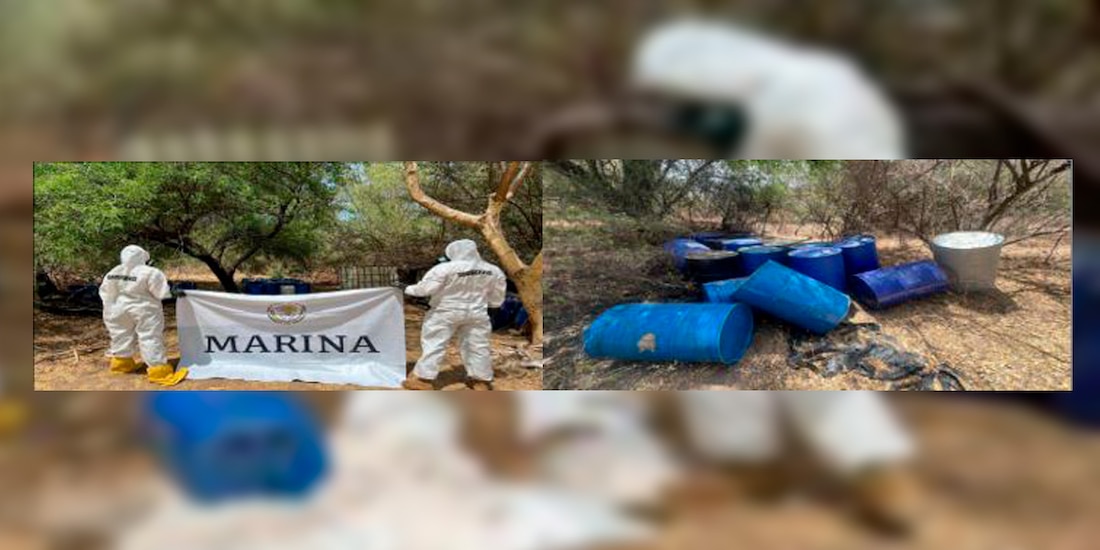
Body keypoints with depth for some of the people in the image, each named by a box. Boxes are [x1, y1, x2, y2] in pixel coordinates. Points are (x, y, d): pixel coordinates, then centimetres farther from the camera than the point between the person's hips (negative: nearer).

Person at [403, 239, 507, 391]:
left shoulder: (445, 268, -17)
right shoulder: (494, 271, -2)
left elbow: (425, 288, -14)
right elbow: (497, 299, 9)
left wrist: (409, 289, 3)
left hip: (445, 312, -4)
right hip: (476, 313, 4)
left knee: (433, 344, 4)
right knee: (477, 346, 13)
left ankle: (423, 379, 5)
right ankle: (482, 380, 20)